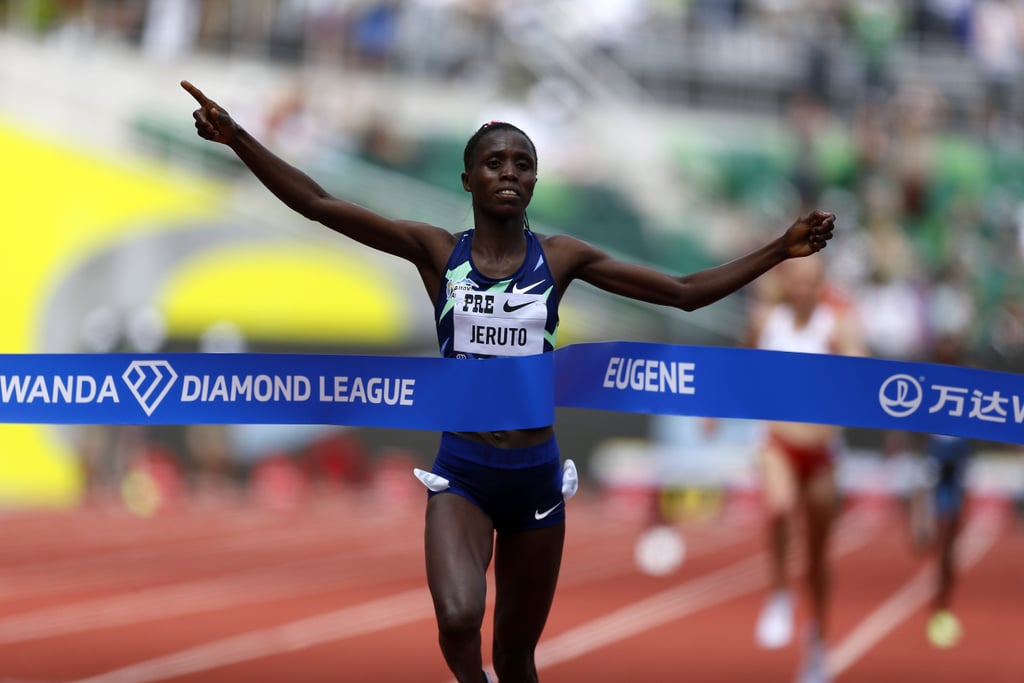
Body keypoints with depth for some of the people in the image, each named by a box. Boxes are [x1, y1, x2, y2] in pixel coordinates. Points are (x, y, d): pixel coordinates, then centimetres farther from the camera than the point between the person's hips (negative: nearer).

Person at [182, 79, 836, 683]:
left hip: (536, 476, 2)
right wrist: (237, 138, -19)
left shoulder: (561, 256, 2)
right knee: (458, 619, -29)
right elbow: (319, 204, -9)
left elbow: (686, 292, 4)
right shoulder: (437, 250, -2)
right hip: (462, 474, -2)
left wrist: (779, 251, -4)